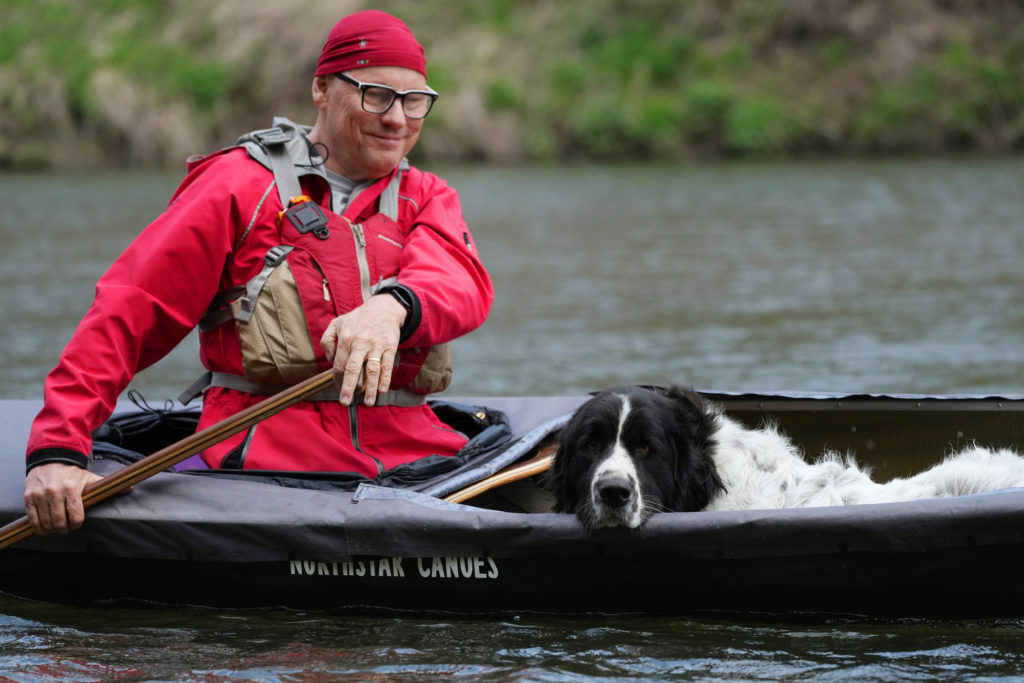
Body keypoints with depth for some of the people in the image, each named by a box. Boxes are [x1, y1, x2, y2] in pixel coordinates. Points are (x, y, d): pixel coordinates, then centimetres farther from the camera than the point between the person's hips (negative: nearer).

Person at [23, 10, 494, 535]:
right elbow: (127, 313, 1)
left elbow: (465, 284, -5)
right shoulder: (241, 185, 7)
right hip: (263, 460, -3)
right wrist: (56, 449, -12)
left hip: (408, 454, 3)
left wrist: (393, 305, -31)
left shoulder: (428, 200, 20)